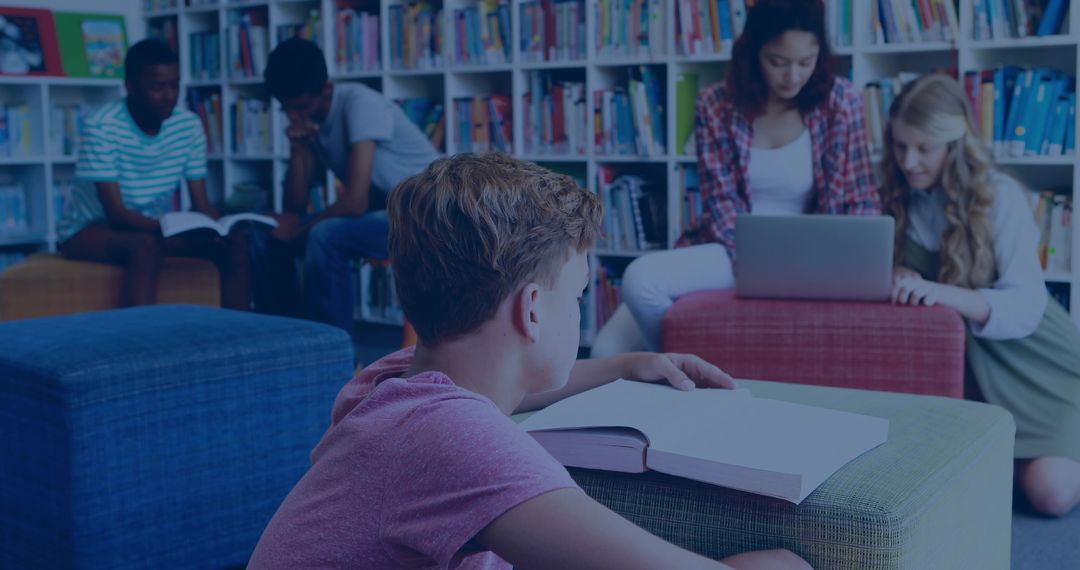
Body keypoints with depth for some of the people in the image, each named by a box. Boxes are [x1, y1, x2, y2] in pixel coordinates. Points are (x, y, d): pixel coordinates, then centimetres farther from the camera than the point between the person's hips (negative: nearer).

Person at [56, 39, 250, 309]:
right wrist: (177, 232, -40)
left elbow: (201, 205, -4)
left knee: (235, 242, -18)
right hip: (90, 229, -5)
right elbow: (116, 214, -25)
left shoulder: (189, 125, -6)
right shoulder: (102, 128, -21)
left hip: (154, 227, 5)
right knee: (147, 246, -38)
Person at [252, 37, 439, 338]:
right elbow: (295, 208, 0)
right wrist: (297, 148, -13)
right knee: (267, 239, -2)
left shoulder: (360, 102, -21)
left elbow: (355, 203, -27)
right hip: (377, 213, 8)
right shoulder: (307, 120, 2)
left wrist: (300, 229, -12)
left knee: (325, 236, -31)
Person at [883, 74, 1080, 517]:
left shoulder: (1000, 195, -16)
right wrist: (899, 280, -22)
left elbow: (1026, 307, -23)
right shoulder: (901, 198, -1)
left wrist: (940, 292, -41)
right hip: (962, 364, 5)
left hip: (1033, 361, -4)